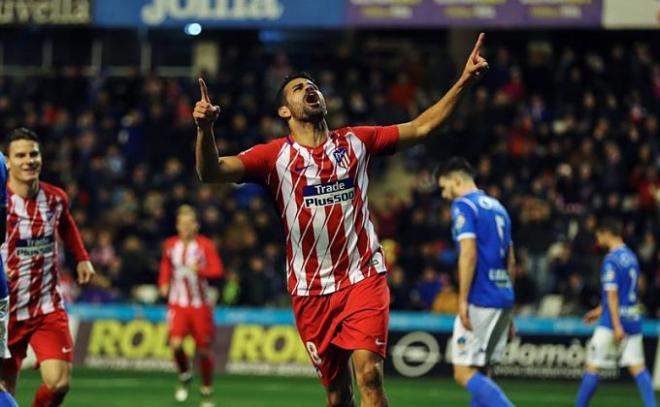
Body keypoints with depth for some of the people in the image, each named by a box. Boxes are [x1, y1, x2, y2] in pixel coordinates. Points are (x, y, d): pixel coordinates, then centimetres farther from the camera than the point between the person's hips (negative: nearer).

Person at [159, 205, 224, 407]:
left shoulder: (205, 245, -6)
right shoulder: (170, 245, 5)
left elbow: (217, 270, -15)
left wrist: (200, 270, -33)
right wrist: (164, 283, 5)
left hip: (200, 304, -2)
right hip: (178, 302, 2)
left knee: (203, 349, 3)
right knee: (175, 343, -19)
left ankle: (207, 390, 22)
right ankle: (184, 376, 10)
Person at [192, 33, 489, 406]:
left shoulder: (356, 142, 8)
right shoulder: (276, 155, 1)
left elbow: (422, 126, 9)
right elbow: (212, 172, -10)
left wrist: (464, 81, -1)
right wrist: (205, 128, -29)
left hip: (364, 278, 0)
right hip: (311, 289, 0)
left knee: (369, 374, -19)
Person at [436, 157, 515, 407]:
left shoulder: (463, 206, -6)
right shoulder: (497, 207, 19)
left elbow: (468, 254, -18)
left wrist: (463, 301, -18)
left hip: (480, 301, -8)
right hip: (503, 298, 8)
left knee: (464, 373, -8)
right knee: (480, 372, 12)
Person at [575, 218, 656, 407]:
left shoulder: (611, 260, -12)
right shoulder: (631, 257, 13)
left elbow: (612, 294, -18)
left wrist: (617, 325, -21)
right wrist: (600, 310, 31)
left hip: (614, 321, -8)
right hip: (633, 320, 8)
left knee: (592, 366, 2)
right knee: (637, 367, 3)